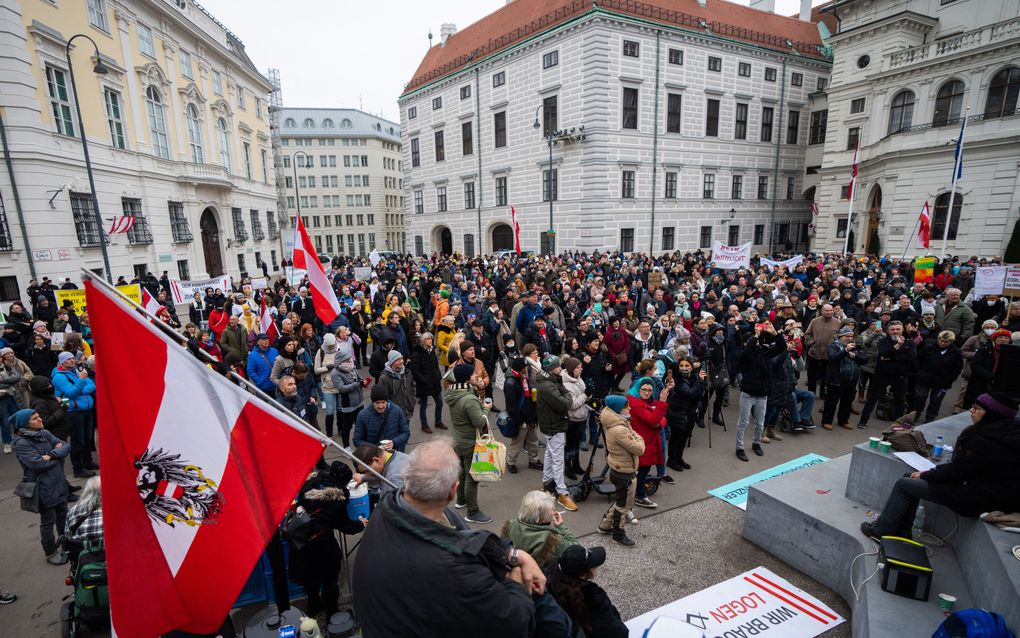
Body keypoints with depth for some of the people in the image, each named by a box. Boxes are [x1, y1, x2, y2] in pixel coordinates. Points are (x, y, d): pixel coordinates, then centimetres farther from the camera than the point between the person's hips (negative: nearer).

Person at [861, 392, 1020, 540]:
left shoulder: (984, 440, -26)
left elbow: (956, 472, -19)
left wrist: (924, 475, -3)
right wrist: (929, 473, 5)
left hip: (980, 498, -9)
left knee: (904, 484, -3)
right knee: (911, 481, 12)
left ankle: (880, 530, 8)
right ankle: (902, 532, 17)